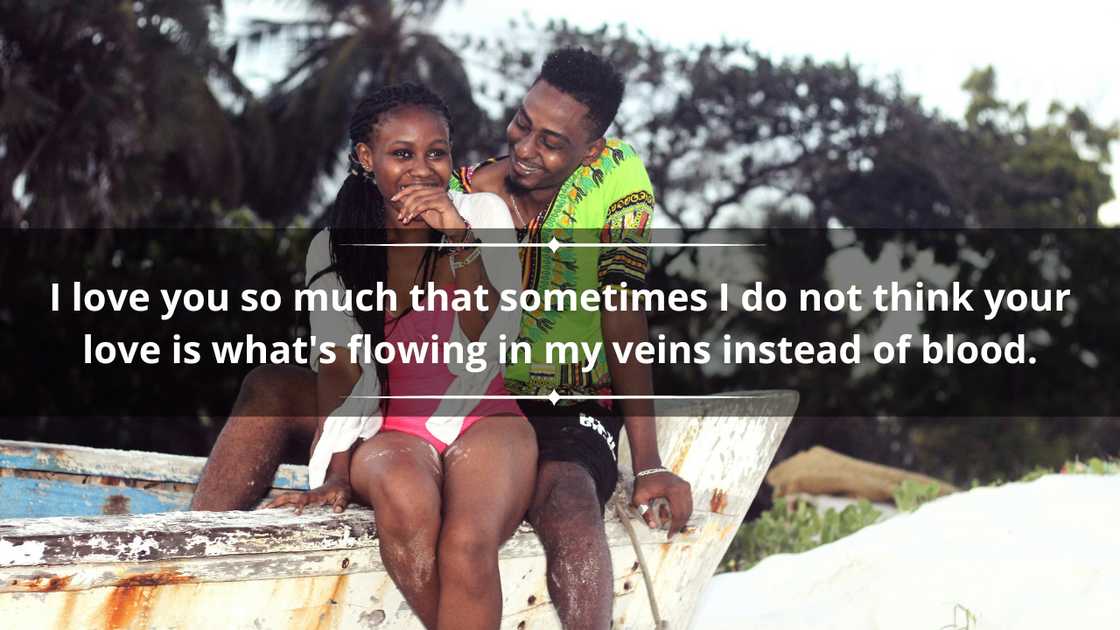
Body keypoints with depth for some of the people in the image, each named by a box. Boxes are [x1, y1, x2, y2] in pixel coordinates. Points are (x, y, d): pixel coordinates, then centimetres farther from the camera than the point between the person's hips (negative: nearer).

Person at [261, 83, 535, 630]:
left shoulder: (482, 213, 2)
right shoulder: (335, 248, 5)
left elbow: (488, 348, -8)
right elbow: (341, 371, 1)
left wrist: (461, 238, -21)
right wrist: (337, 474, -14)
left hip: (484, 420, -1)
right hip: (392, 431, 1)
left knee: (468, 544, -34)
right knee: (404, 498, -37)